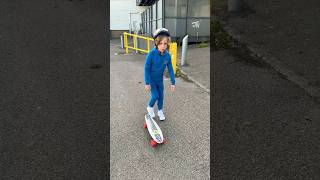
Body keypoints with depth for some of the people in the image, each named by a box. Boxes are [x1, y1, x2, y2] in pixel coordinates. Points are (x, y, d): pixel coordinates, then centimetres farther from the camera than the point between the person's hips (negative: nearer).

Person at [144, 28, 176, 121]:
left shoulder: (167, 55, -15)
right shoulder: (152, 53, -27)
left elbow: (170, 69, -6)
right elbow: (146, 68, -21)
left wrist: (173, 82, -5)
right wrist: (147, 83, -20)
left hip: (160, 79, 4)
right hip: (151, 79, -4)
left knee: (161, 96, 12)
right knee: (155, 96, -7)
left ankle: (160, 111, 35)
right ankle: (150, 107, 25)